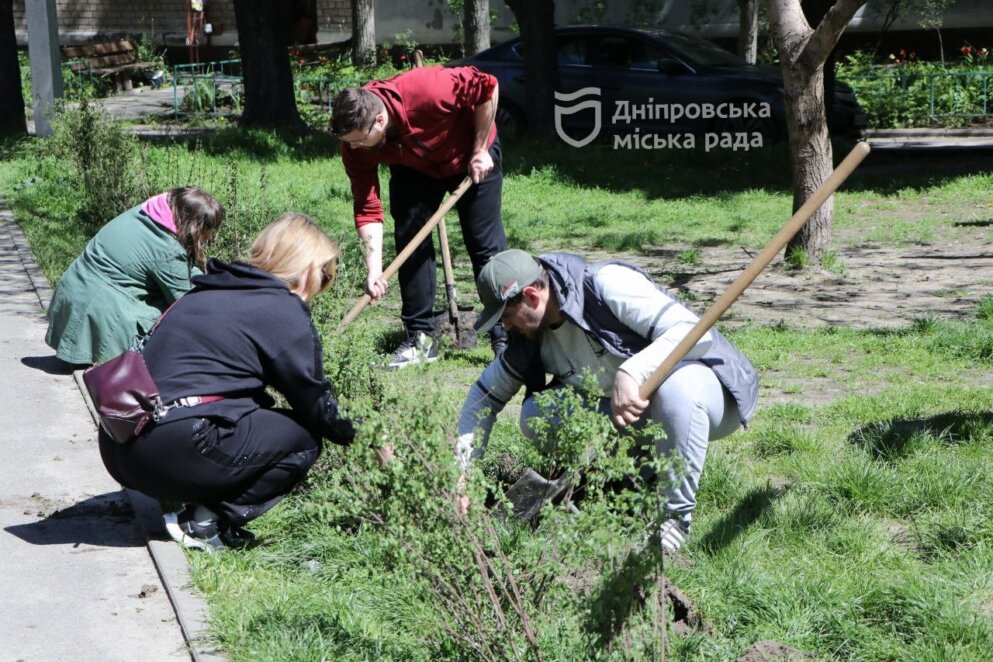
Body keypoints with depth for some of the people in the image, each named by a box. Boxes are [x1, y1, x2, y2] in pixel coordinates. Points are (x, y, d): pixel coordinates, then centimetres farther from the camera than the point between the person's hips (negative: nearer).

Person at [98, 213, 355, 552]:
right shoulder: (282, 310, -4)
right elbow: (312, 395, 4)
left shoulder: (208, 293, 22)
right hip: (174, 453, -9)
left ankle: (199, 503, 9)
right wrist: (348, 434, 24)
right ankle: (205, 523, -4)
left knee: (256, 415, 27)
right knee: (303, 437, 3)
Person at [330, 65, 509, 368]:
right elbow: (367, 207, -22)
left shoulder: (428, 90, -42)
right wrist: (374, 269, -31)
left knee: (487, 245, -4)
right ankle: (419, 339, 6)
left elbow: (486, 86, -27)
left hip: (471, 158, -3)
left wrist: (480, 150, -22)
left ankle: (506, 339, 2)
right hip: (414, 169, 4)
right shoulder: (354, 145, -26)